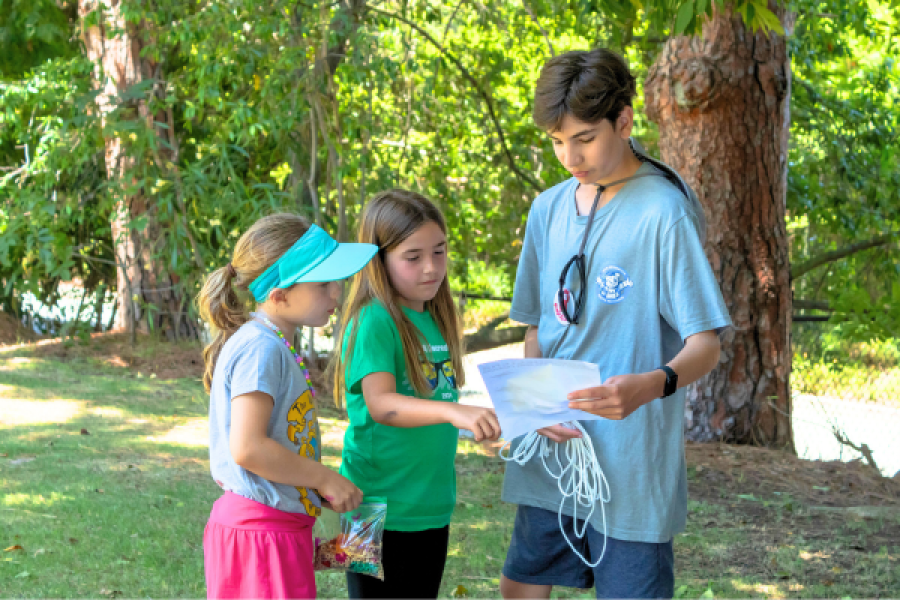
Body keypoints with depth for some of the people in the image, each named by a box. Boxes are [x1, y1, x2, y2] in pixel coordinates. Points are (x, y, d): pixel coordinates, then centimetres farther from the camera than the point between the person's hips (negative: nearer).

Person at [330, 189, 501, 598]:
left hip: (431, 505, 8)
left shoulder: (436, 321, 10)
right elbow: (380, 404, -29)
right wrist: (454, 412, -42)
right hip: (382, 508, -8)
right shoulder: (374, 322, -15)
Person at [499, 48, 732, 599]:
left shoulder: (664, 212, -11)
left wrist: (653, 384, -34)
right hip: (552, 451, 6)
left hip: (633, 462, -6)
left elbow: (705, 346, -13)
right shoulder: (549, 209, 9)